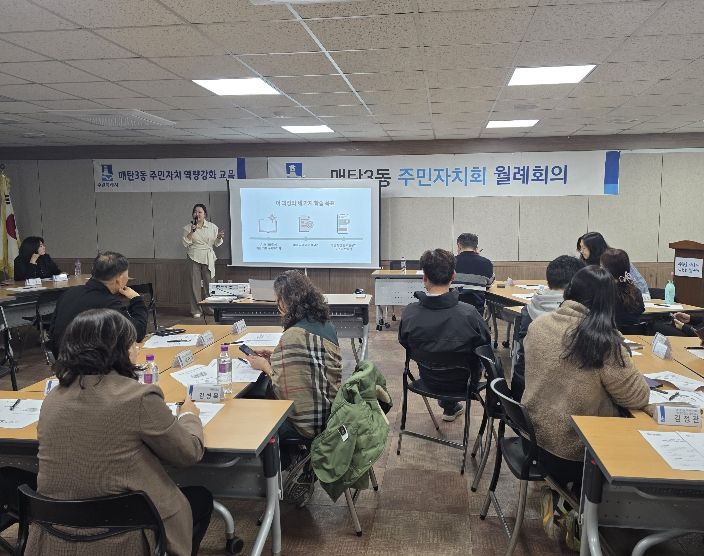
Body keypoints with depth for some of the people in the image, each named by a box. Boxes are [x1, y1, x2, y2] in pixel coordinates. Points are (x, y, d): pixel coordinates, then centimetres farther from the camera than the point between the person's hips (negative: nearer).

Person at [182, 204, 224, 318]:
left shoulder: (212, 227, 7)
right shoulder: (188, 228, 4)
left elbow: (216, 244, 11)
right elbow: (186, 243, -3)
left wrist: (219, 237, -10)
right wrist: (192, 231, -13)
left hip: (208, 258, 1)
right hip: (194, 258, -1)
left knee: (209, 284, -1)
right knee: (195, 284, -1)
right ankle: (196, 310, 7)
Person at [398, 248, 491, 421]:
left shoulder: (409, 312, -25)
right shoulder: (468, 313, -30)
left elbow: (404, 343, -5)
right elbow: (486, 342, -11)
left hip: (428, 380, 2)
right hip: (461, 382, -2)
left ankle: (449, 405, 50)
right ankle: (450, 406, 47)